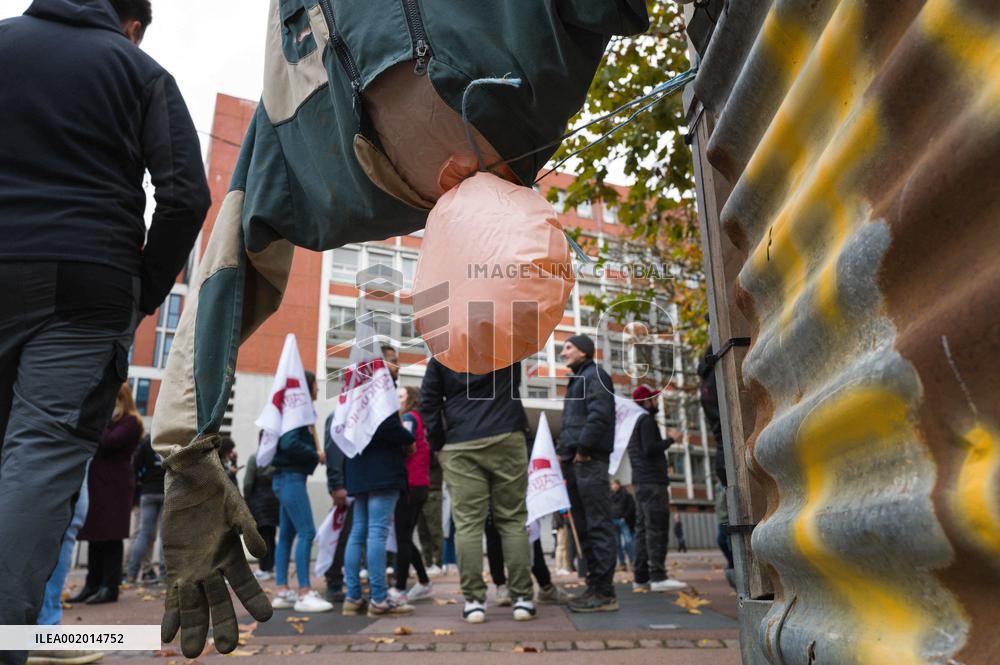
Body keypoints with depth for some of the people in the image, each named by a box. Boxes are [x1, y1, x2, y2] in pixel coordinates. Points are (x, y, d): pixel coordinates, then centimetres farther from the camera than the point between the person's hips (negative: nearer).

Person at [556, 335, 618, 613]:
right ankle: (594, 587, 16)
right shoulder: (576, 381, 25)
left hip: (589, 462, -10)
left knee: (598, 526, -8)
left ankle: (604, 592, -5)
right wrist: (563, 451, 13)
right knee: (585, 527, 10)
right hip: (574, 464, 10)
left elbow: (599, 415, -17)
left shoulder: (595, 376, -3)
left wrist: (582, 449, -16)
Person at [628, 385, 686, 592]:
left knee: (643, 529, 7)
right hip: (652, 481, -10)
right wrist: (671, 439, -8)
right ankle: (658, 576, -14)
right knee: (657, 529, -12)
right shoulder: (647, 420, -8)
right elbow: (650, 449, -19)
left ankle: (641, 577, 7)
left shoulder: (635, 422, 22)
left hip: (641, 482, 10)